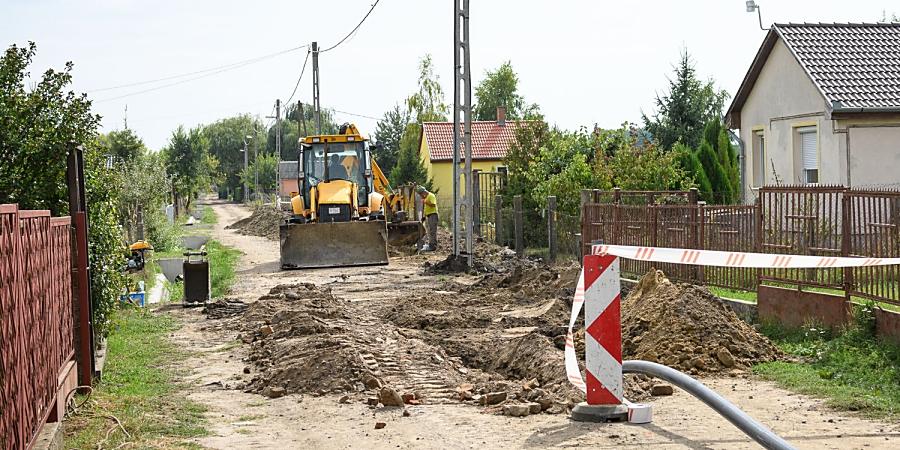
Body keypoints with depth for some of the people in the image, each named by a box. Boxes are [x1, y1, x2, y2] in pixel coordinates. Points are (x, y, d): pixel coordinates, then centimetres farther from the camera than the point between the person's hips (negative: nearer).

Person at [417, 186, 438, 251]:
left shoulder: (431, 196, -9)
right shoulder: (426, 197, 21)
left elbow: (433, 205, -23)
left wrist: (426, 202, -19)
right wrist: (424, 216, 22)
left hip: (432, 215, -10)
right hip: (428, 216, 10)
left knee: (432, 231, -11)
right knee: (430, 231, 12)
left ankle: (433, 246, -12)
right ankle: (431, 245, 17)